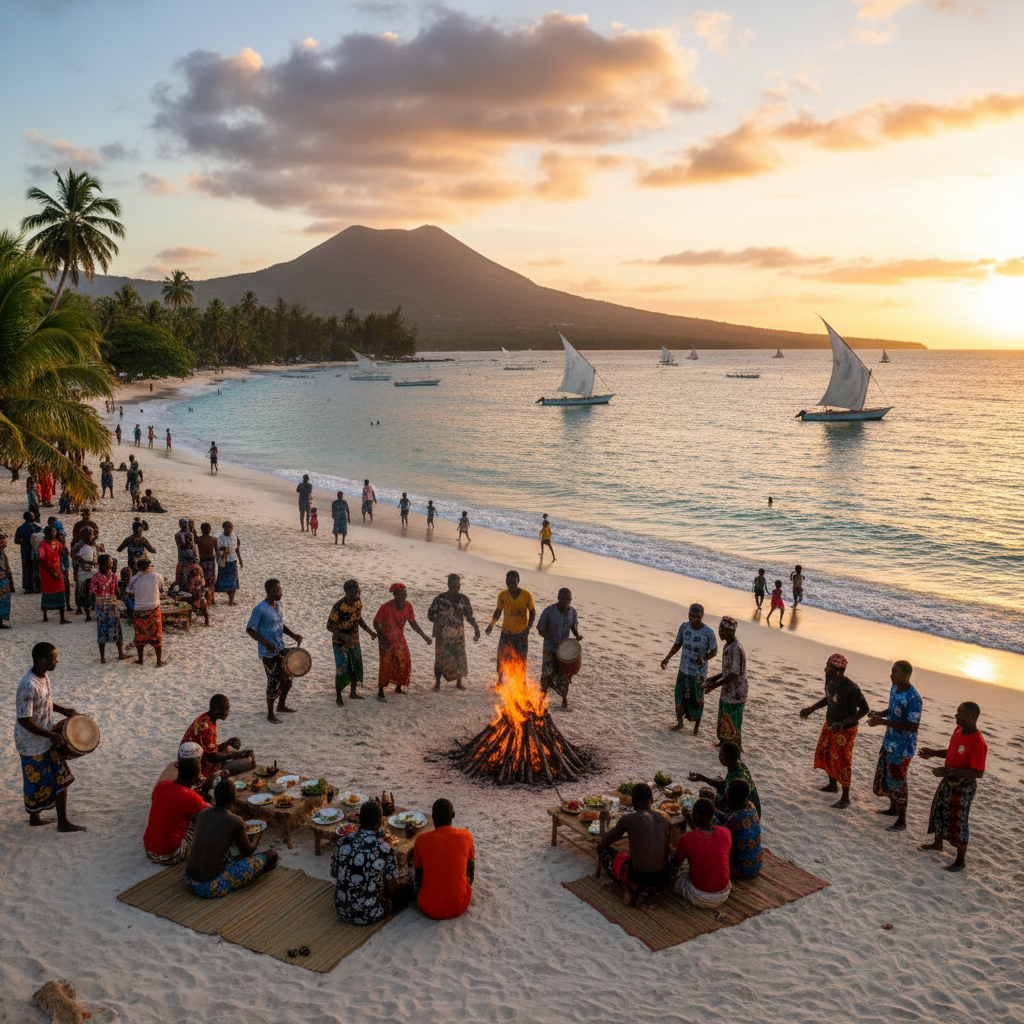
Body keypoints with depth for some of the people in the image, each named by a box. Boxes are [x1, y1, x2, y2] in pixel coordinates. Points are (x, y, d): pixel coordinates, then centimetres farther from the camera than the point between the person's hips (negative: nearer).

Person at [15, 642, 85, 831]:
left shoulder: (43, 676, 0)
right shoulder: (28, 686, -30)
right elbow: (24, 720, -27)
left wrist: (63, 710, 4)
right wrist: (51, 735, -24)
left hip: (48, 739, 9)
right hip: (32, 744, -9)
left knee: (61, 778, 12)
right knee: (37, 782, 8)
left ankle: (63, 822, 21)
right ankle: (34, 817, 28)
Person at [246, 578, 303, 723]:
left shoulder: (278, 604, 4)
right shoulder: (260, 609, -21)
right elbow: (250, 629, -17)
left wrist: (292, 634, 3)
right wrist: (266, 643, -26)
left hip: (281, 649, 8)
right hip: (269, 652, -8)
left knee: (287, 678, 17)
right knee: (274, 683, 0)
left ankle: (282, 705, 39)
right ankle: (270, 714, 18)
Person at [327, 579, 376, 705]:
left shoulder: (358, 602, -6)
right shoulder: (338, 606, -27)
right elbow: (330, 626, -21)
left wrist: (370, 631, 3)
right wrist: (344, 636, -33)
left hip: (354, 640, 7)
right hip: (340, 642, -7)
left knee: (356, 666, 14)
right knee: (341, 670, -5)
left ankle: (353, 693, 33)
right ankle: (338, 697, 13)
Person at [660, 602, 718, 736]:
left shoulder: (708, 632, -18)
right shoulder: (684, 627, -8)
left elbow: (714, 651, -8)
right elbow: (678, 644, 6)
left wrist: (704, 659, -26)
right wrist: (667, 658, 1)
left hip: (699, 673, -3)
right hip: (683, 670, 3)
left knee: (697, 700, 11)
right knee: (680, 696, 14)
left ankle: (697, 725, 32)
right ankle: (679, 722, 36)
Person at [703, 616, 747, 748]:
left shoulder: (736, 649, -24)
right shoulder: (728, 646, 6)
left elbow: (734, 674, -25)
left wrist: (714, 685, -20)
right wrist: (715, 678, 10)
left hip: (735, 693, -9)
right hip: (726, 691, 9)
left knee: (733, 723, 4)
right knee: (723, 720, 20)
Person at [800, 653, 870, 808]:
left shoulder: (851, 688, -31)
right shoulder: (829, 681, -7)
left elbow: (865, 709, -23)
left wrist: (843, 723, -31)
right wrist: (811, 709, 1)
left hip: (845, 731, -8)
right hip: (829, 725, 8)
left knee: (841, 763, 4)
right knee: (824, 754, 22)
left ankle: (845, 798, 22)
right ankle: (833, 784, 46)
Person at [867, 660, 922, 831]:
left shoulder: (913, 697, -26)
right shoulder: (894, 689, 2)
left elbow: (913, 726, -28)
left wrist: (884, 721, -30)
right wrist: (879, 713, -3)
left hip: (902, 747, -9)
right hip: (889, 742, 9)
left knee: (897, 781, 1)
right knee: (883, 776, 20)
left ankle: (902, 821, 17)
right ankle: (893, 809, 42)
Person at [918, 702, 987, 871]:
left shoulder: (978, 743, -29)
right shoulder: (958, 730, -2)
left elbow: (978, 773, -29)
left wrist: (948, 771, -33)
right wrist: (934, 752, 3)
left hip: (963, 788, -9)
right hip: (948, 781, 9)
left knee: (958, 822, 3)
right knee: (939, 812, 23)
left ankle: (960, 861, 20)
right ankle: (938, 843, 46)